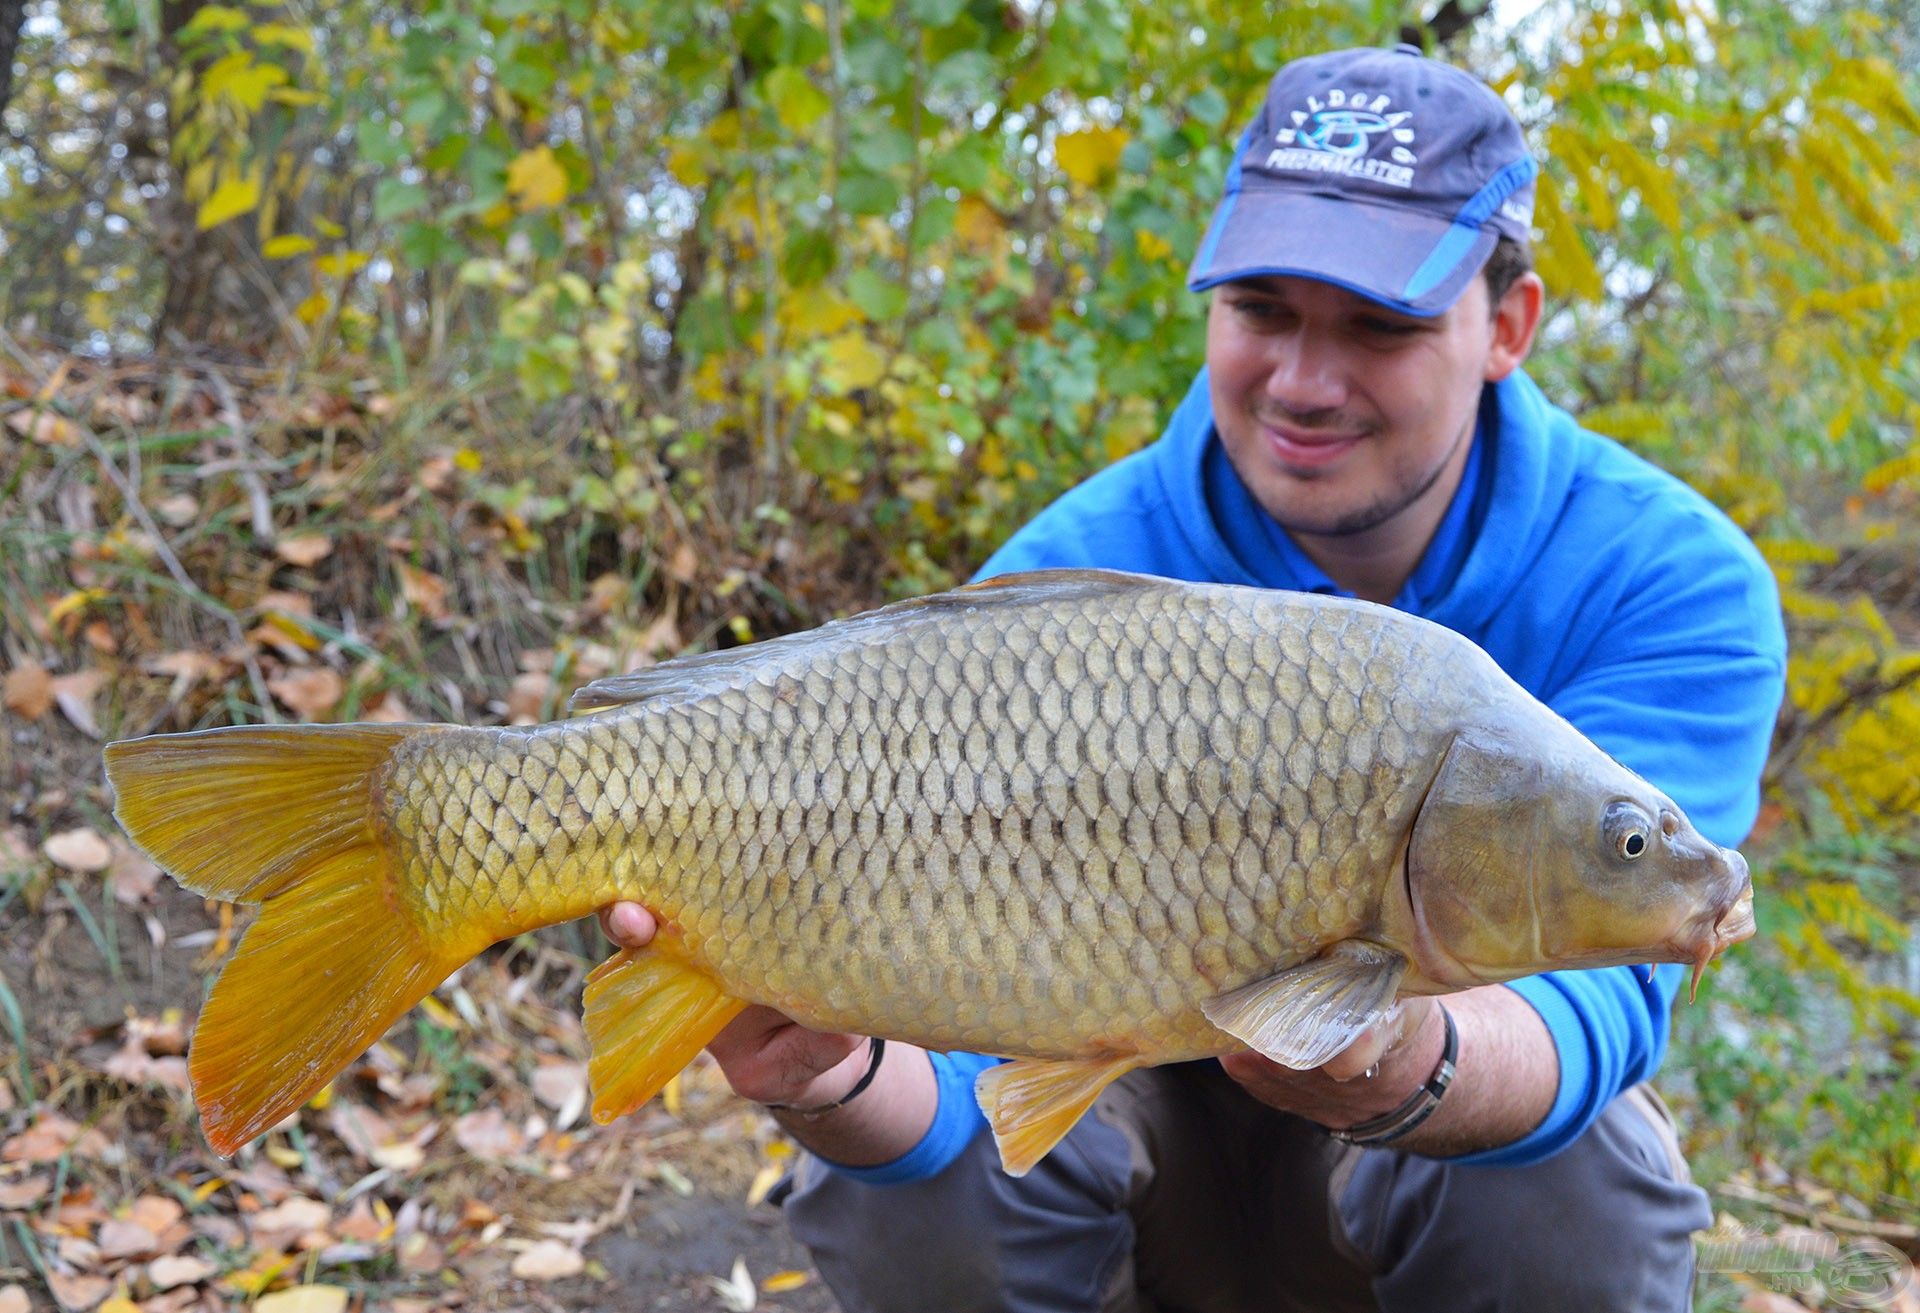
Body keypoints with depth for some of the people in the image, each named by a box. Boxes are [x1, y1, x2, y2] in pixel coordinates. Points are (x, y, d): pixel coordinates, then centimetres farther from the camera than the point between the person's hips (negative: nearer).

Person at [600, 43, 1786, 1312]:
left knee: (1569, 1199, -32)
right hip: (1140, 1097, 1)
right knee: (914, 1179, -27)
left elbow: (1592, 997, -34)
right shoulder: (1069, 583, -19)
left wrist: (1404, 1071, -57)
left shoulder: (1670, 582, -21)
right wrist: (834, 1075, -50)